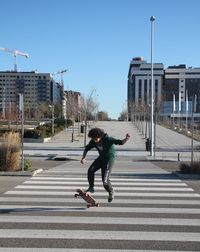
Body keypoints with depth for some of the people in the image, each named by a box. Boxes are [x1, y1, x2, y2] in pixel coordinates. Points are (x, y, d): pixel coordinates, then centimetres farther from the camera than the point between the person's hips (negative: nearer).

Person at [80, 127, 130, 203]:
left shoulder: (107, 139, -26)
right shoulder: (93, 141, -9)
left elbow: (120, 142, -31)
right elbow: (86, 149, 3)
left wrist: (126, 139, -52)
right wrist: (83, 158, -12)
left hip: (109, 158, -6)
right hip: (101, 158, 6)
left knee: (105, 179, -12)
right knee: (90, 170, -15)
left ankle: (111, 192, 17)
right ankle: (91, 188, 4)